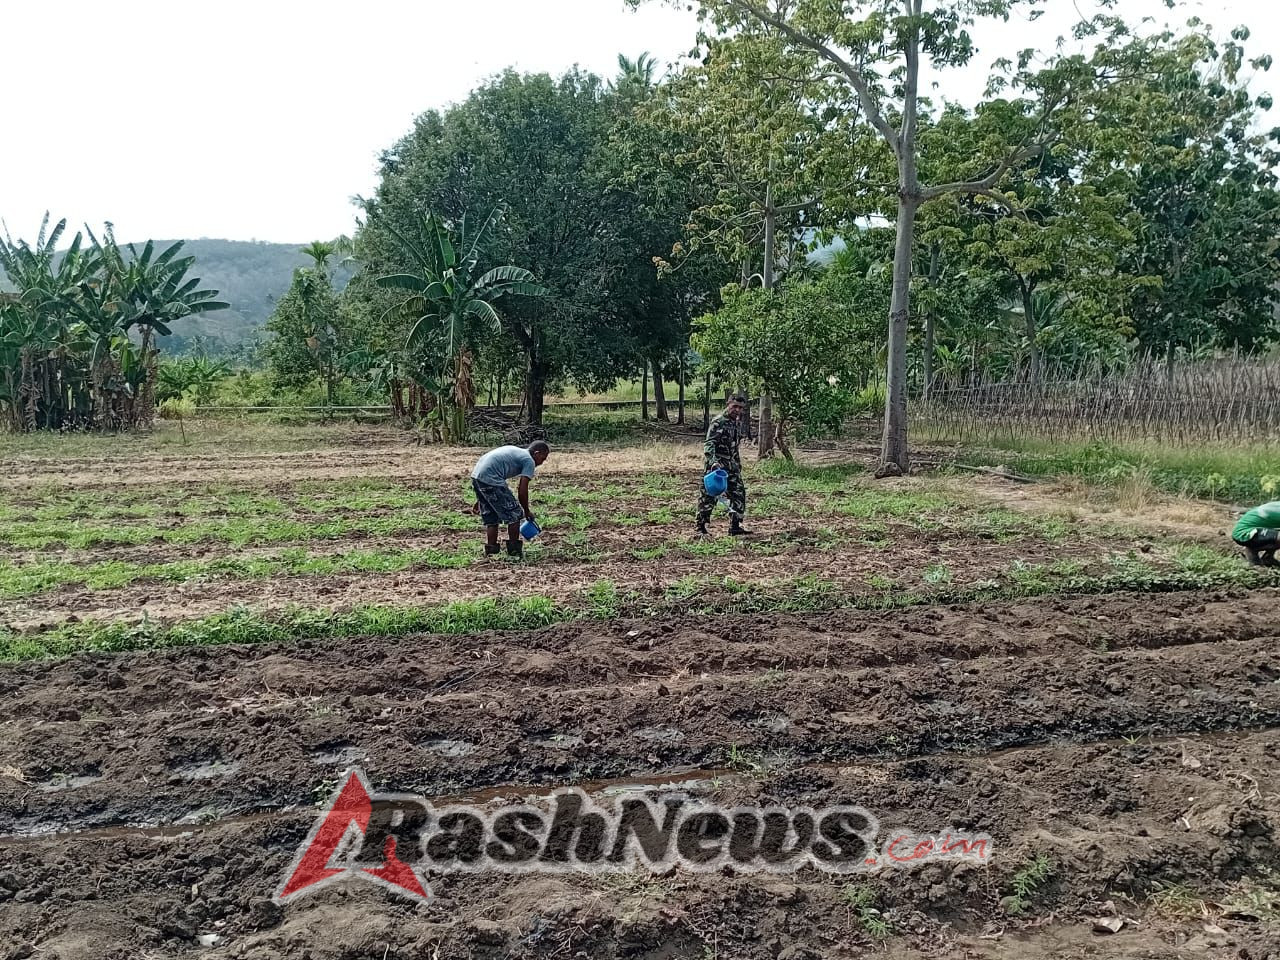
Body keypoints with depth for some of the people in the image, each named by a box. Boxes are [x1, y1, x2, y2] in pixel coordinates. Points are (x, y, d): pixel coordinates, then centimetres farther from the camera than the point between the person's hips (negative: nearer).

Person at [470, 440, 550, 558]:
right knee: (514, 514, 4)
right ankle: (514, 550, 11)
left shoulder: (515, 452, 28)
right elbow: (522, 490, -3)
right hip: (490, 479, -9)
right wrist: (527, 512, 12)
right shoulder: (529, 461, 2)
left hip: (476, 475, 9)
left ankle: (491, 552, 21)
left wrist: (481, 499, 30)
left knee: (491, 517, 19)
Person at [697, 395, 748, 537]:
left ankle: (735, 526, 10)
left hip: (732, 464, 8)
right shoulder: (718, 422, -13)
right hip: (717, 465, -8)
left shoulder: (738, 422, 12)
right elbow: (709, 444, -22)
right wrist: (713, 462, -36)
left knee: (739, 492, 4)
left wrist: (738, 463, 22)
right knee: (709, 495, -3)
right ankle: (701, 526, 6)